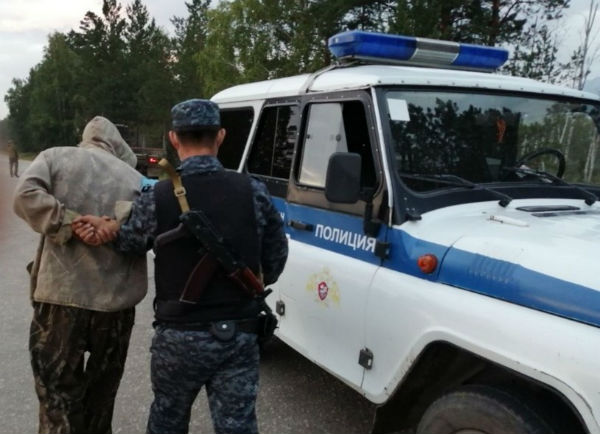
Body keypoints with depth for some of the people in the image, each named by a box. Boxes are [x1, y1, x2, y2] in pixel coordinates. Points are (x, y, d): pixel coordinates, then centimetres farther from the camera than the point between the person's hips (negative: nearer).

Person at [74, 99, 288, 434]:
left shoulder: (157, 199, -13)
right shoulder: (254, 192, -7)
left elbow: (126, 244, 3)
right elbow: (276, 257, 5)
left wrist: (105, 229, 18)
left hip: (180, 335, -1)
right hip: (239, 335, 1)